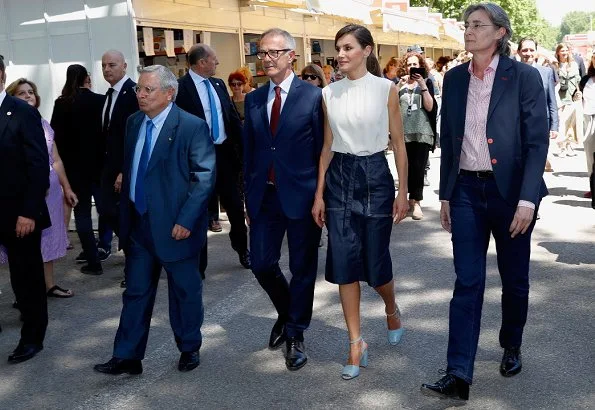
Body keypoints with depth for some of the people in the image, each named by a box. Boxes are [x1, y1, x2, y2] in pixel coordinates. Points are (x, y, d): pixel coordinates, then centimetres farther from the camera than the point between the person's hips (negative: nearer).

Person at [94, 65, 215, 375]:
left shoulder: (192, 126, -13)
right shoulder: (134, 122, 7)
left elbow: (205, 176, -15)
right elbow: (129, 168, 15)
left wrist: (186, 220, -20)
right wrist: (124, 215, 11)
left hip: (175, 226, -6)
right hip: (138, 224, 6)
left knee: (185, 291, 10)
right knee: (136, 292, 11)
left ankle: (189, 348, 29)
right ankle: (127, 357, 19)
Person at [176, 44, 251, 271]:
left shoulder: (218, 84, 9)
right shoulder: (181, 88, -11)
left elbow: (233, 117, 12)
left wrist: (244, 147, 6)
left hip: (226, 152, 5)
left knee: (235, 205, 14)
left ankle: (242, 248, 34)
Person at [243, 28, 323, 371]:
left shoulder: (313, 96, -6)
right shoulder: (253, 100, 8)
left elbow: (323, 148, -5)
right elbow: (249, 151, 11)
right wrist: (249, 196, 10)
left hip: (302, 195, -4)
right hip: (264, 195, 4)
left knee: (302, 268, 7)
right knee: (262, 264, 8)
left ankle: (295, 334, 24)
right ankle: (287, 313, 36)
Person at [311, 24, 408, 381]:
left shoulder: (386, 88, -4)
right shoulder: (329, 93, 5)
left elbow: (399, 144, -1)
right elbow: (327, 147, 9)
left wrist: (403, 192, -4)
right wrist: (319, 194, 6)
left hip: (375, 175, -3)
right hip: (339, 177, 3)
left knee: (376, 260, 4)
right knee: (344, 261, 2)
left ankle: (392, 310, 39)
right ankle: (356, 343, 14)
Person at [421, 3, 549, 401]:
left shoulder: (524, 76, -6)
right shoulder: (454, 79, 6)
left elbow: (537, 141, -10)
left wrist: (527, 199, -17)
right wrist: (445, 194, 9)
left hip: (511, 190, -2)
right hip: (466, 190, 3)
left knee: (514, 279, 13)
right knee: (467, 283, -1)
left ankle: (511, 347, 37)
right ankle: (459, 375, 0)